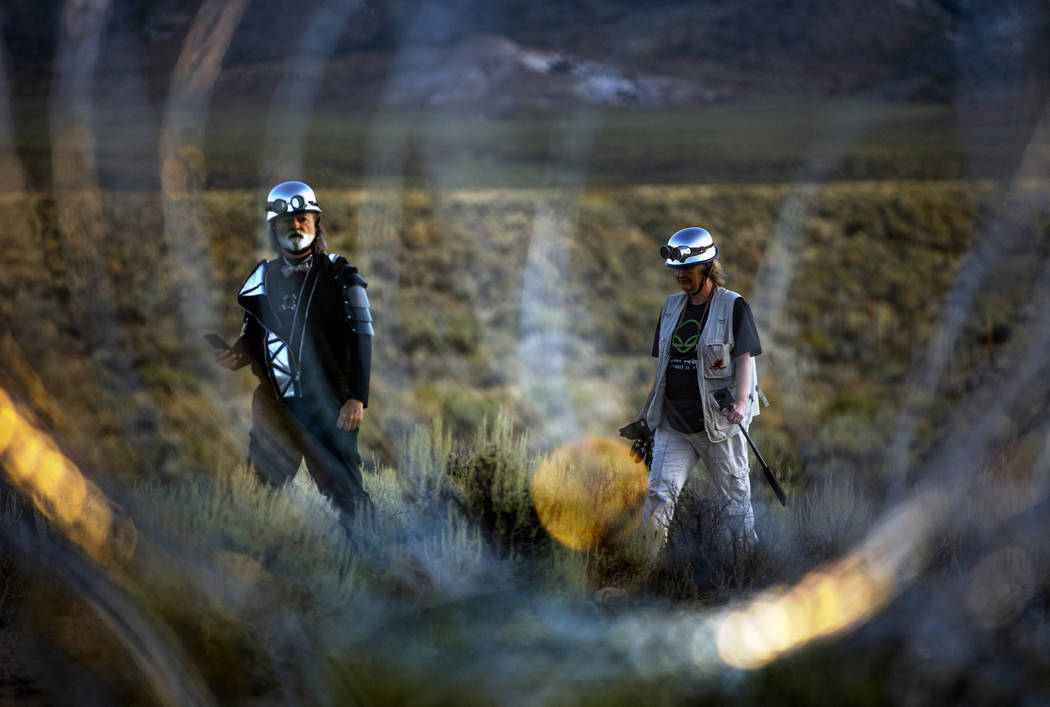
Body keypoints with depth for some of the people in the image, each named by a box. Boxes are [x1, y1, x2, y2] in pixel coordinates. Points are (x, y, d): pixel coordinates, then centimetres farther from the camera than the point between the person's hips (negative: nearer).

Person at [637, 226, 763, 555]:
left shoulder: (733, 306, -1)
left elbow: (744, 359, -8)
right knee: (658, 494, -8)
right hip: (672, 422, 5)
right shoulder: (671, 307, 15)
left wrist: (741, 402, -23)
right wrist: (645, 413, 20)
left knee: (734, 497, 1)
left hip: (719, 421, -5)